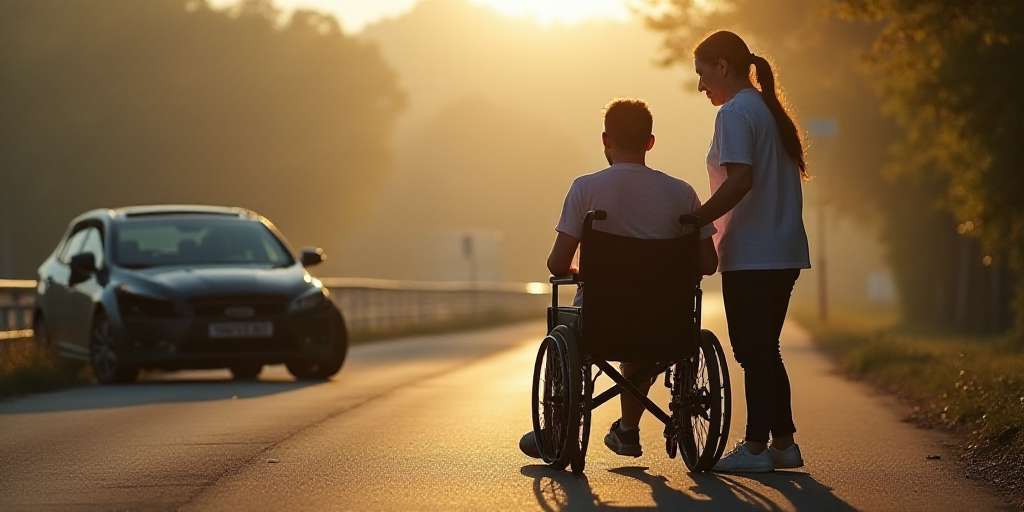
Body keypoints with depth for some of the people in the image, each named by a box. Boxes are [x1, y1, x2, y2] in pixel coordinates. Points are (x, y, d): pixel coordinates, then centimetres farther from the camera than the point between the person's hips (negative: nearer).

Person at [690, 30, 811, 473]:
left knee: (753, 352, -6)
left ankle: (756, 447, -4)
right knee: (765, 350, 14)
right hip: (783, 252, 9)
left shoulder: (735, 113, -11)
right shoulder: (770, 111, 18)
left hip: (751, 255, -9)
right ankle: (782, 443, 15)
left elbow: (739, 180, -23)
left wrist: (694, 221, -18)